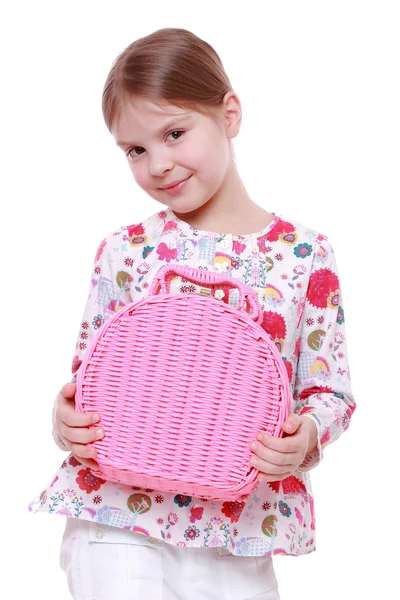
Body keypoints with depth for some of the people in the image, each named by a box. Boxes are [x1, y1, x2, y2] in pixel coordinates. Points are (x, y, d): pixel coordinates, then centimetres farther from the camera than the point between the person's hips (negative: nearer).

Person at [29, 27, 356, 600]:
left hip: (238, 529, 0)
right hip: (116, 518, 0)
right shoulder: (123, 251, 2)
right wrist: (67, 421, -12)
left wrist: (305, 435, -17)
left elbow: (331, 388, 3)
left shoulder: (304, 253, -1)